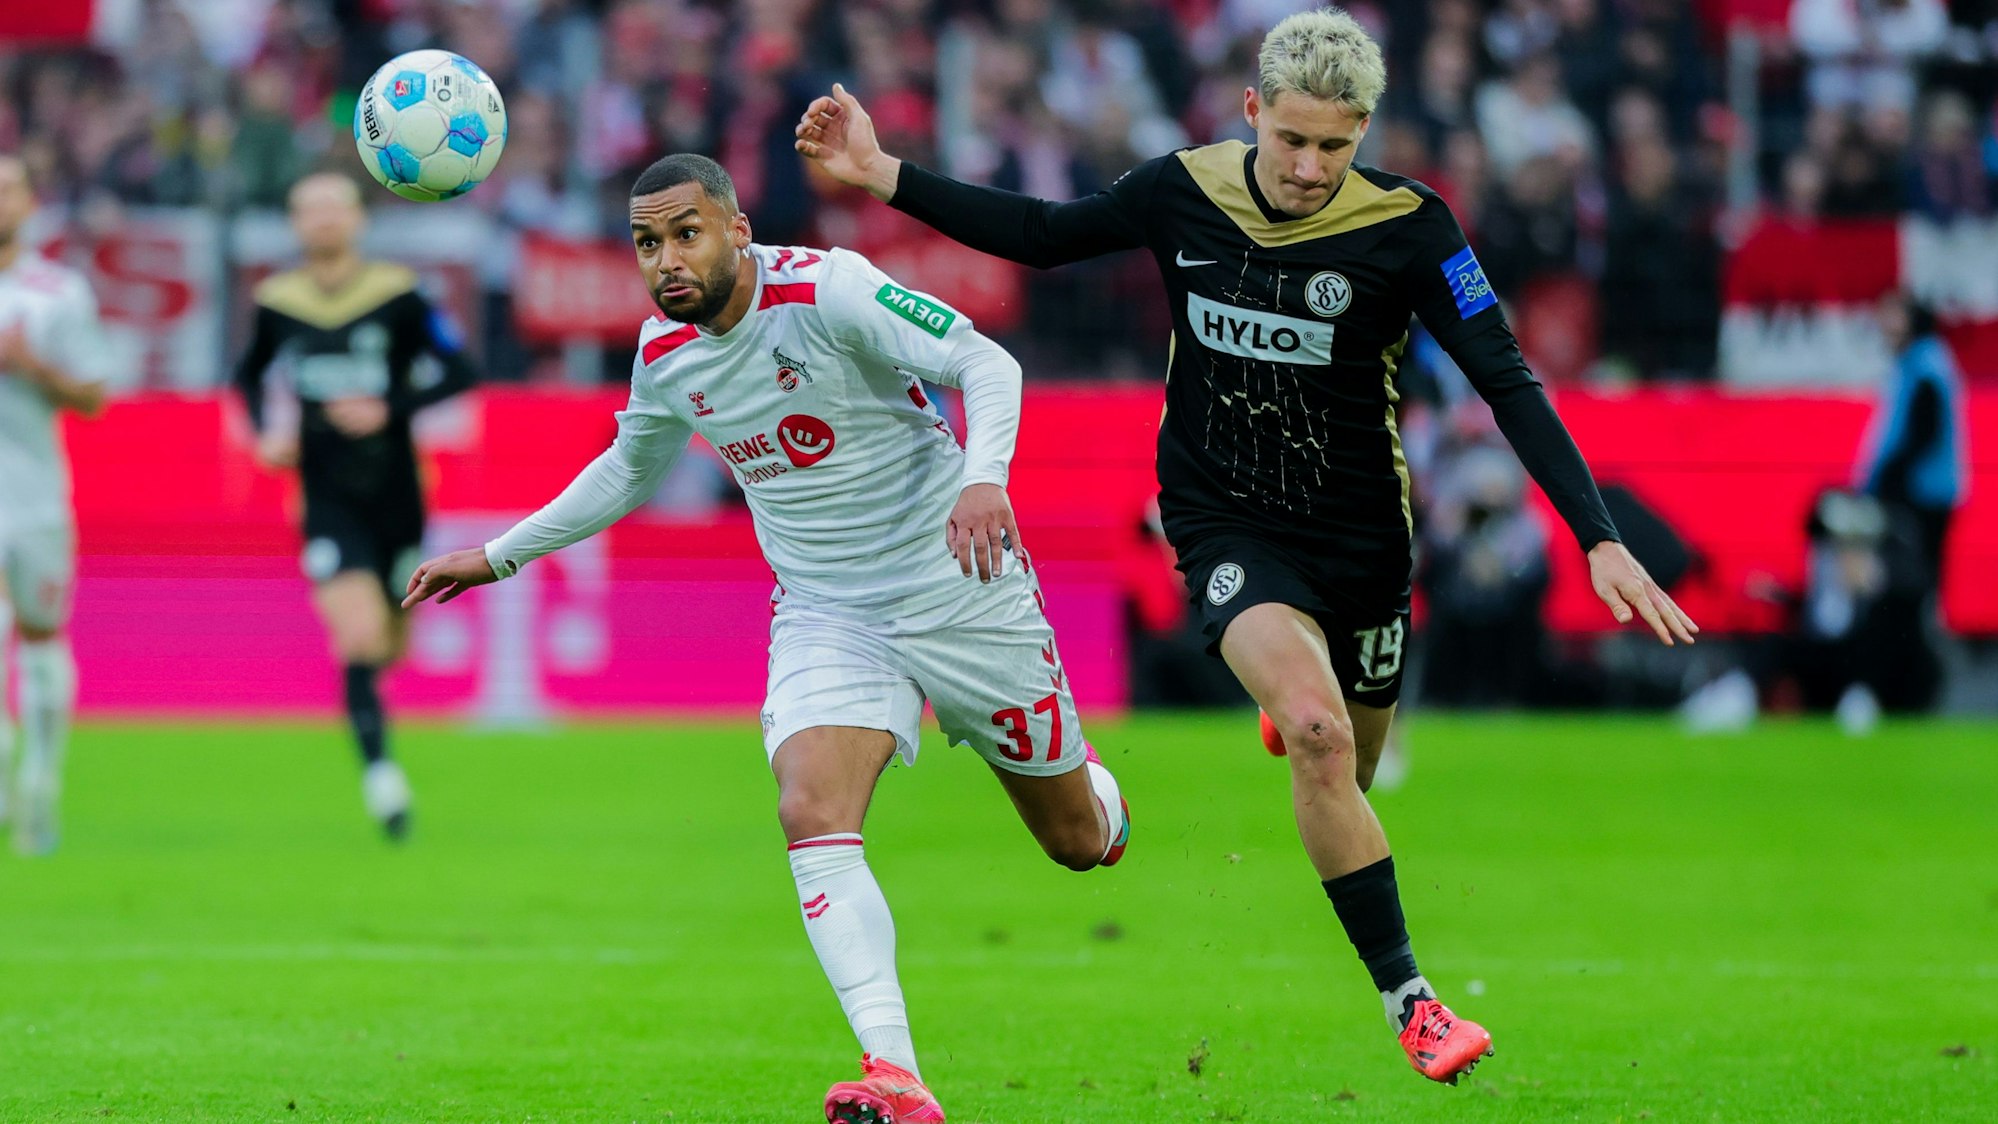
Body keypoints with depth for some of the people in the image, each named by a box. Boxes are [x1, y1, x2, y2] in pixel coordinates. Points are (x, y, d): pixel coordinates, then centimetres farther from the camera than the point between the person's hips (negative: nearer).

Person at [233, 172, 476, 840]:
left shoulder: (398, 296, -6)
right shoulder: (277, 302, 0)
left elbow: (458, 371, -4)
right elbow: (251, 375, 19)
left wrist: (390, 409, -17)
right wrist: (266, 431, 0)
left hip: (395, 499, 1)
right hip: (328, 502, -1)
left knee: (390, 649, 15)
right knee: (360, 641, -20)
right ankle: (378, 768, -17)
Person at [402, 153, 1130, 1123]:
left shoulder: (827, 289, -21)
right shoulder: (664, 351, -3)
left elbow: (987, 365, -25)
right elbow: (628, 470, 19)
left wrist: (984, 479, -44)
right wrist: (499, 555, 19)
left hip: (961, 595, -3)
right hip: (825, 615, 3)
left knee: (1077, 840, 9)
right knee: (813, 816, -25)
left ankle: (1097, 794, 50)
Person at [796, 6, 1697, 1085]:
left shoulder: (1404, 227, -16)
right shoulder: (1182, 192, -9)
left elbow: (1507, 382, -17)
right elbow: (1044, 235, 9)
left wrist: (1598, 539, -26)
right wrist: (886, 176, 3)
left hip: (1358, 534, 1)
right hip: (1226, 526, -1)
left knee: (1343, 774, 15)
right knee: (1317, 733, -26)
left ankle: (1293, 708, 56)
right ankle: (1409, 1002, -21)